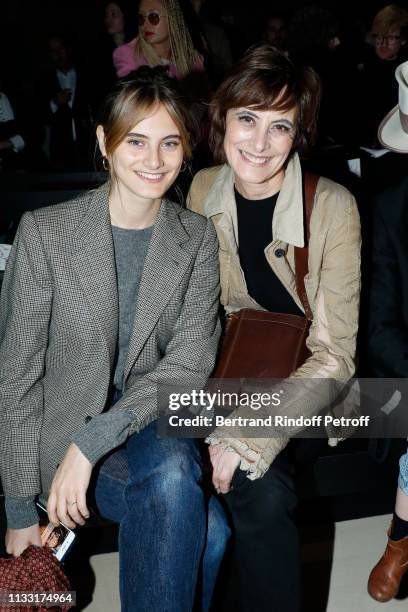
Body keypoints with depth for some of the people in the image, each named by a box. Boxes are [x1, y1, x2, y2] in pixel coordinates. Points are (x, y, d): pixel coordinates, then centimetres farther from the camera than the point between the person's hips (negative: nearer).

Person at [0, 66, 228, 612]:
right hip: (66, 433, -2)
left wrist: (91, 442, -22)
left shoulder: (198, 238, -1)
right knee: (206, 529, -27)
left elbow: (189, 363, -10)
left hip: (156, 426, 3)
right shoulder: (45, 231, -9)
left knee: (180, 520, -29)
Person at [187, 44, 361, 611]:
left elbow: (335, 353, -17)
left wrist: (247, 440, -25)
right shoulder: (204, 190, -5)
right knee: (261, 491, -24)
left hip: (304, 383, -2)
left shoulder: (333, 207, -17)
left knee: (256, 476, -27)